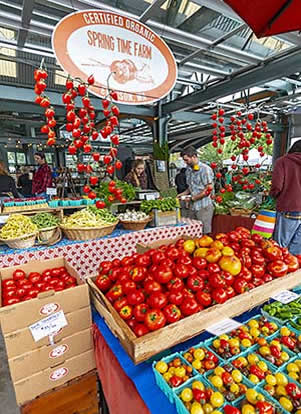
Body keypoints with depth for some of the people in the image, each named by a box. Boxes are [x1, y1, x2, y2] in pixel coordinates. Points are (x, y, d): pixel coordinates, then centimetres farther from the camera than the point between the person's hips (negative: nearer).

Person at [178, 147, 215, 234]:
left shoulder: (205, 169, -12)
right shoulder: (188, 170, 12)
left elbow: (208, 190, -14)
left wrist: (193, 198, -13)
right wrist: (183, 194, 6)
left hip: (203, 207, -7)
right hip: (192, 206, 7)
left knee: (205, 234, -1)